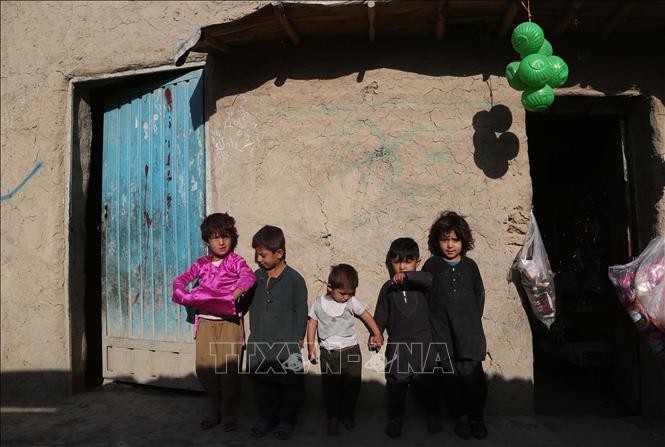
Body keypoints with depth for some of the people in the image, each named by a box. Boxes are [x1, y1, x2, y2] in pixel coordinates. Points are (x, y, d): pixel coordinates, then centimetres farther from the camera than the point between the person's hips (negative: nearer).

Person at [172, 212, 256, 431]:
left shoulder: (235, 261, -1)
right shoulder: (202, 264, 10)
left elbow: (249, 276, -18)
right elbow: (180, 280, 9)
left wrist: (235, 294, -35)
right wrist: (184, 296, -11)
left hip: (229, 321, -3)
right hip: (205, 321, 3)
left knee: (228, 366, -6)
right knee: (204, 366, 1)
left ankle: (228, 412, 14)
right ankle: (216, 409, 22)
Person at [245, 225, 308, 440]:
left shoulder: (295, 279, -11)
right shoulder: (257, 276, 2)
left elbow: (301, 313, -7)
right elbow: (245, 301, 14)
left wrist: (298, 341, -6)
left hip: (285, 345, -4)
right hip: (258, 345, 4)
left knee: (288, 384, 10)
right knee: (262, 383, 15)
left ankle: (286, 419, 29)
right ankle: (266, 417, 33)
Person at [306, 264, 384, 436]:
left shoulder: (352, 302, -3)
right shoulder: (319, 304, -2)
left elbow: (366, 315, 9)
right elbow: (312, 322, 7)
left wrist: (377, 334, 10)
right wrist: (310, 344, 2)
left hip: (351, 351, 1)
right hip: (328, 353, 0)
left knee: (352, 386, 8)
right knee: (330, 387, 5)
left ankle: (348, 415, 31)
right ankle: (333, 418, 24)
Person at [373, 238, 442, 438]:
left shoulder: (420, 284, -6)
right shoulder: (388, 288, 0)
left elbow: (430, 279, -31)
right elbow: (380, 316, 5)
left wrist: (407, 276, -39)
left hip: (422, 342, -1)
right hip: (397, 344, 1)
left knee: (425, 381, 13)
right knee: (396, 383, 8)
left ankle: (433, 414, 34)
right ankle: (395, 418, 26)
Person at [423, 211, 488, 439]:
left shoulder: (469, 265, 6)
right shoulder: (431, 266, 0)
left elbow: (479, 294, 15)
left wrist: (474, 318, 9)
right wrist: (436, 319, 0)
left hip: (469, 332, 1)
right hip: (443, 334, -1)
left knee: (473, 376, -4)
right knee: (452, 378, 6)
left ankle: (476, 418, 14)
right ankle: (461, 417, 24)